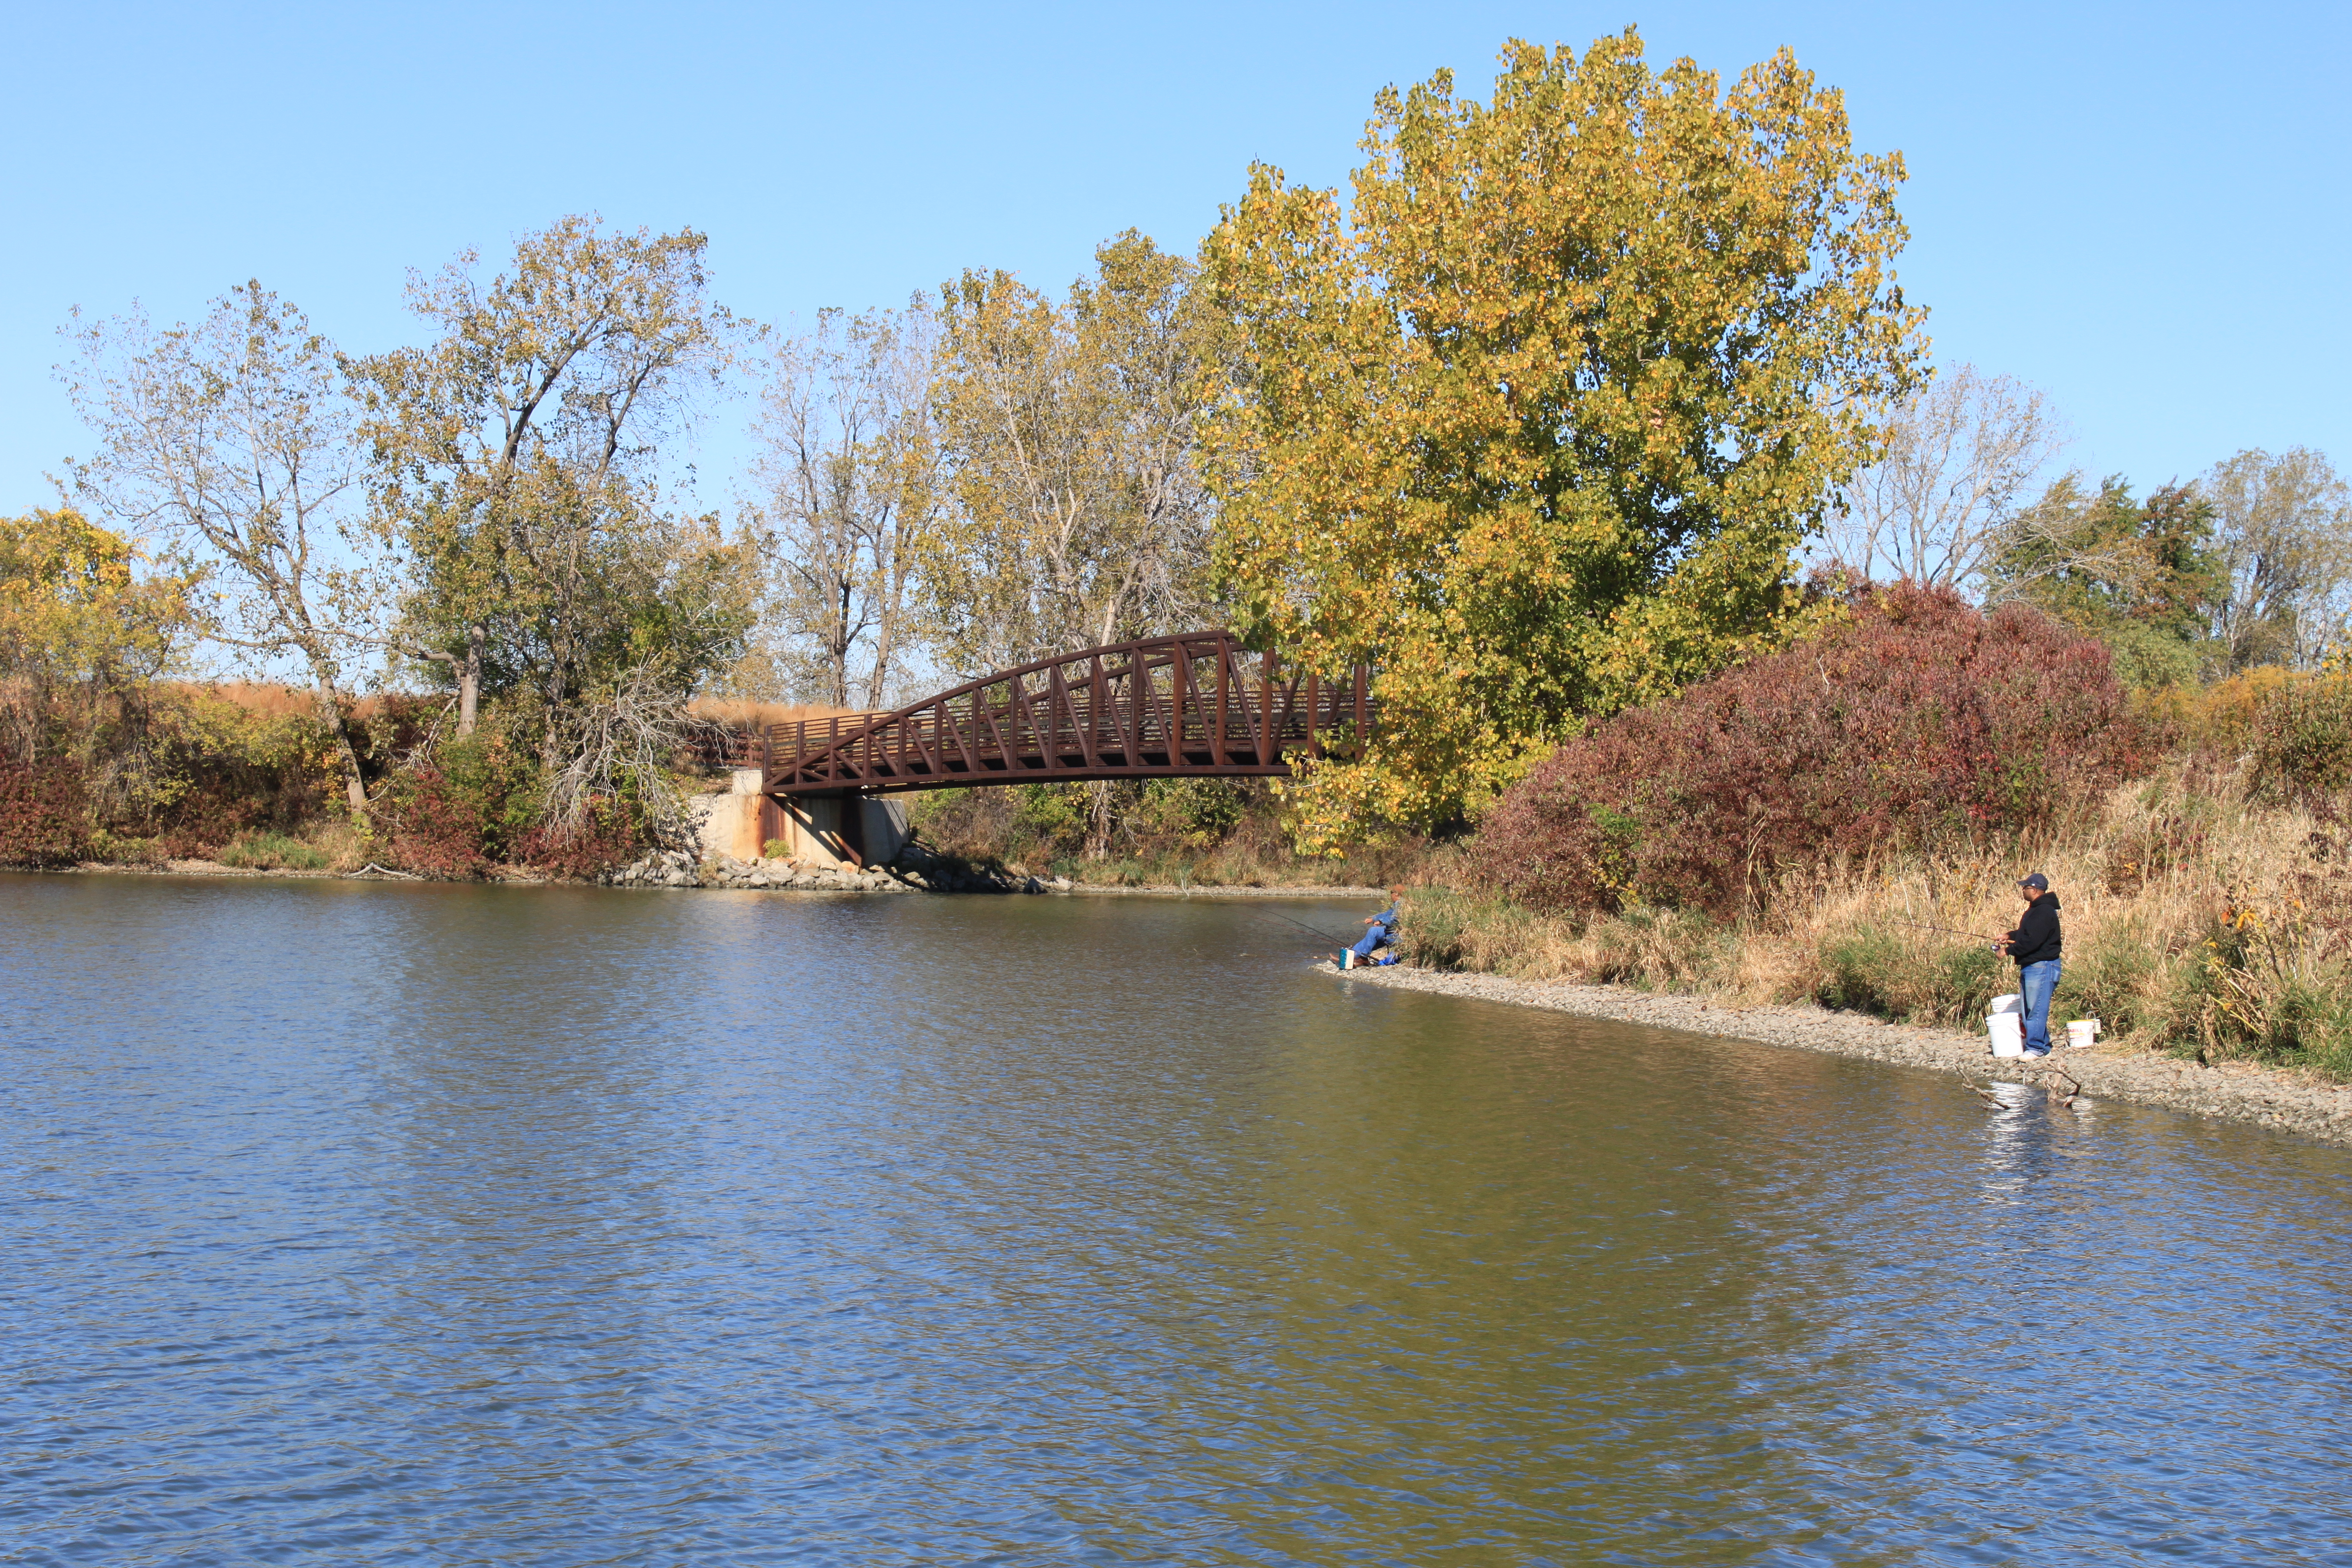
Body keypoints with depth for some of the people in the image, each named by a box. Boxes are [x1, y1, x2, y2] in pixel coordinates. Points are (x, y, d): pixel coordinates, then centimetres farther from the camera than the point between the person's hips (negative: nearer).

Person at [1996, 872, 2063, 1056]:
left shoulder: (2044, 911, -17)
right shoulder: (2036, 909, 18)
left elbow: (2032, 941, -24)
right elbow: (2026, 934, 28)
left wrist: (2008, 950, -16)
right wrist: (2010, 936, 11)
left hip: (2041, 966, -11)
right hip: (2030, 966, 11)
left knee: (2036, 1009, -10)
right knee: (2028, 1008, 13)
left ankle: (2036, 1047, -9)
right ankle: (2042, 1045, 18)